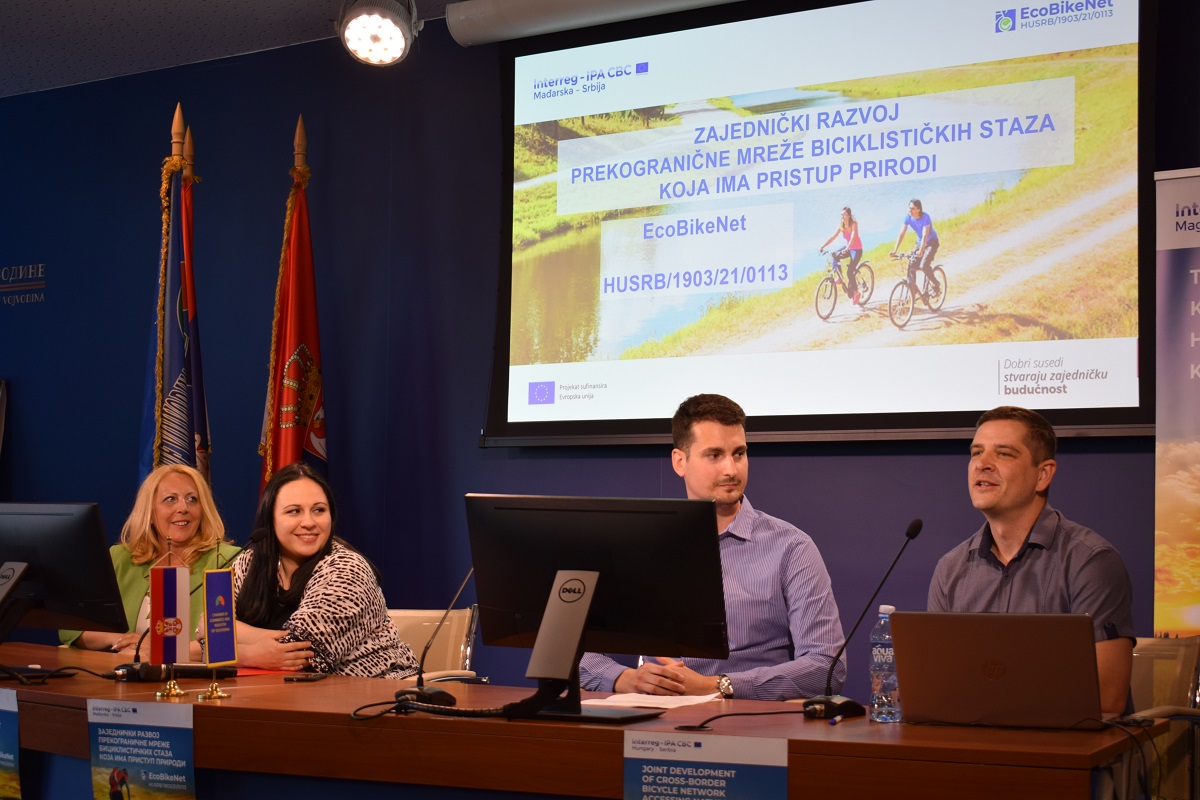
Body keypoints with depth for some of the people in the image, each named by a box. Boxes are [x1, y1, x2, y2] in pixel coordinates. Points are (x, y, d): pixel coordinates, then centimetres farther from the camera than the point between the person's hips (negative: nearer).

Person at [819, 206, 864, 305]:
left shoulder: (854, 223, -21)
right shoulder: (841, 225, -4)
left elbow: (853, 237, -34)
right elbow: (833, 237, -8)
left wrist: (847, 249, -49)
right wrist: (823, 246, -20)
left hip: (856, 249, -6)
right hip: (848, 248, 6)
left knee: (850, 272, -17)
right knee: (833, 256, -19)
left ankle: (855, 292, 2)